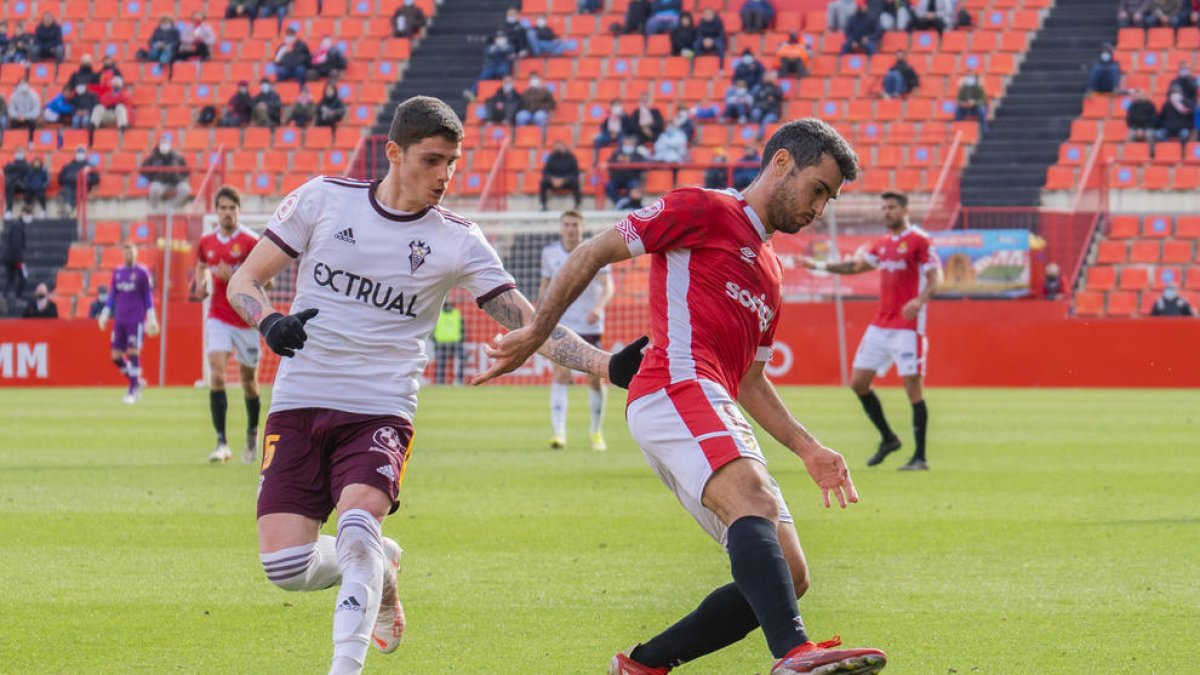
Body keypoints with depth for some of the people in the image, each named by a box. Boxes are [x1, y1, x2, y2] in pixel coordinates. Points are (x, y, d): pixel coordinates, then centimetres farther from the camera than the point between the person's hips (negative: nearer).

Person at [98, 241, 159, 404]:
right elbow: (112, 296, 17)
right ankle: (136, 382, 20)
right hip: (119, 320, 5)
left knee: (133, 353, -9)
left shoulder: (142, 272, -2)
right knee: (116, 356, 2)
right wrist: (105, 314, 11)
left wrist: (151, 318, -4)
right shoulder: (117, 272, 11)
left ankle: (133, 390, -2)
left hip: (136, 320, -5)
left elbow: (149, 297, 0)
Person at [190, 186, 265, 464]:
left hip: (246, 319, -2)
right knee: (216, 375, -15)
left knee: (249, 380, 9)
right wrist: (200, 284, 4)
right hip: (218, 317, 2)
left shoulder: (250, 241, -8)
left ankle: (253, 433, 35)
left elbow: (267, 279, -11)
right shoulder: (206, 242, 5)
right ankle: (222, 444, -17)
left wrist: (235, 277, -23)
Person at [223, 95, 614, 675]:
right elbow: (243, 280, 6)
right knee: (286, 567, -9)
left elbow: (530, 325, -1)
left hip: (381, 410, -1)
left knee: (357, 524, -30)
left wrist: (607, 364, -15)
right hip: (299, 404, 1)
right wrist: (268, 322, -16)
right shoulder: (322, 199, 2)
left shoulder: (457, 241, 1)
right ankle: (379, 568, 23)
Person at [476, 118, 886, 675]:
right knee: (755, 500, -34)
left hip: (719, 413, 9)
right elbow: (594, 253, 3)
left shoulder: (770, 274, 31)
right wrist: (537, 332, -4)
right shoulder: (703, 210, 7)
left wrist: (808, 450, 22)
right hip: (677, 387, -9)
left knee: (787, 578, 0)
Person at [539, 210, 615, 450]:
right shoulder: (550, 252, 3)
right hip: (560, 325, 1)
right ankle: (559, 433, -23)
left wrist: (599, 307, -34)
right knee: (561, 374, -16)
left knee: (595, 379, 3)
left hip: (590, 324, -1)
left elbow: (607, 285, -15)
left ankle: (597, 433, 22)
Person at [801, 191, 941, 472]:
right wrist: (820, 266, 23)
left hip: (907, 327, -8)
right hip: (880, 326, 8)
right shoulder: (883, 244, 15)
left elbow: (935, 277, -13)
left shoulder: (919, 241, -6)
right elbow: (857, 266, 27)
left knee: (912, 386, -9)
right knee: (858, 382, 5)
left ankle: (920, 457, -5)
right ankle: (888, 439, 20)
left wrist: (920, 301, -31)